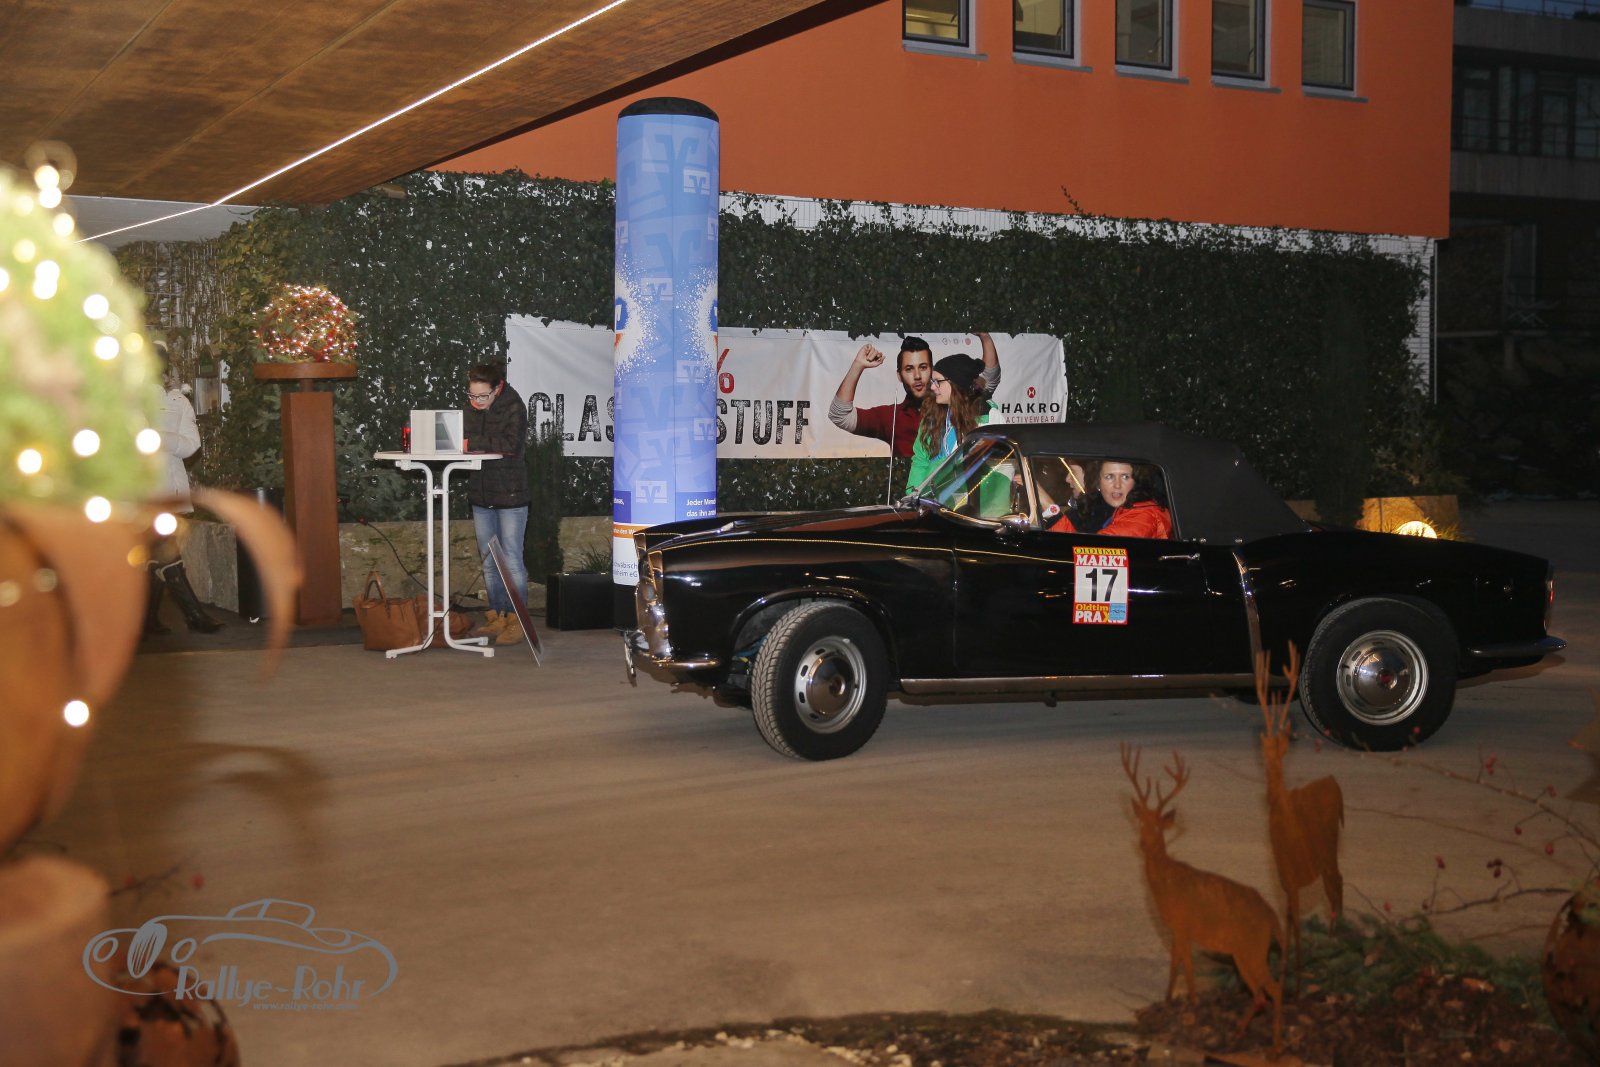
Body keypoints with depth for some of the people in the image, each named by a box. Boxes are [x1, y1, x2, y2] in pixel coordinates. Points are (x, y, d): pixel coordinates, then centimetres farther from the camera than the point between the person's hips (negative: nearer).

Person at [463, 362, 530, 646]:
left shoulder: (514, 408, -11)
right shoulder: (471, 409, 7)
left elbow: (511, 444, -24)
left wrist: (473, 442, -23)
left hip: (510, 495, -6)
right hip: (481, 495, 6)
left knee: (511, 560, -2)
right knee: (489, 561, 11)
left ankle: (515, 620, 4)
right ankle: (496, 616, 19)